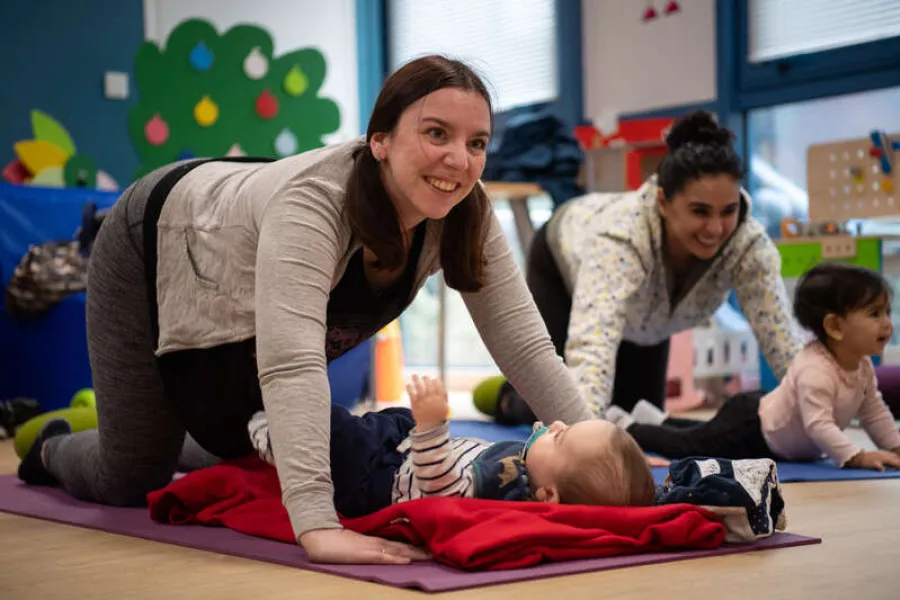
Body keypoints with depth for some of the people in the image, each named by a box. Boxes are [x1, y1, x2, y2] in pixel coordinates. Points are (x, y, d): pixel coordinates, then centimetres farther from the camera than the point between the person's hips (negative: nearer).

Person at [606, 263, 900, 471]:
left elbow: (874, 412, 7)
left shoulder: (863, 366, -6)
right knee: (683, 445, 0)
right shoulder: (814, 370, -37)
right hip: (748, 427, -9)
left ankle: (660, 422, 48)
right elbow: (818, 424, -44)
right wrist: (856, 457, -47)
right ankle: (626, 427, 19)